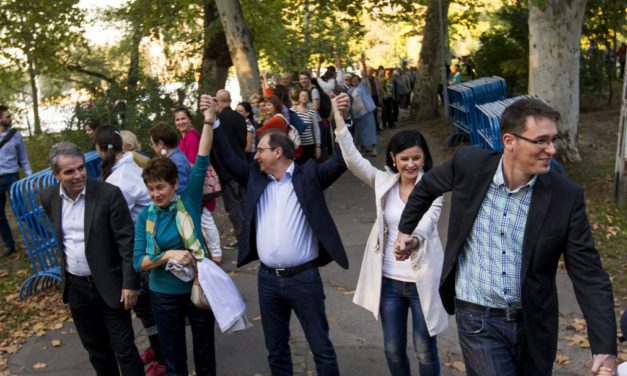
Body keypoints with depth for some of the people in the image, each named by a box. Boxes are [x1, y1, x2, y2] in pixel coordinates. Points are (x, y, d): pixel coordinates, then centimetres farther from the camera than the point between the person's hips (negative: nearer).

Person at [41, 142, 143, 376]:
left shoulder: (109, 194, -17)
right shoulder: (49, 198, -2)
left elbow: (127, 241, -15)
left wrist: (130, 283, -16)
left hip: (108, 284, -5)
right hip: (75, 286, 5)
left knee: (124, 348, 3)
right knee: (95, 347, 19)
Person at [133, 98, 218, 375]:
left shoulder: (189, 201, -10)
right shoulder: (145, 217, -6)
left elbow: (201, 164, -20)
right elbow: (138, 262, -9)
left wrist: (209, 122, -29)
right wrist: (169, 254, -25)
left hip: (199, 288, -1)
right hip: (164, 295, 1)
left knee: (204, 348, 18)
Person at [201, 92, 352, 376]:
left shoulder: (308, 175, -5)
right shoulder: (256, 177, 7)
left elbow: (340, 160, -14)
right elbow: (228, 159, 8)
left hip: (304, 277, -4)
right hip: (267, 279, 5)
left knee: (321, 347, 8)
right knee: (275, 349, 19)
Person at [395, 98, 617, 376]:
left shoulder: (566, 196, -12)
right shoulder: (469, 165, -12)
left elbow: (589, 275, -9)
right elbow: (426, 187, 10)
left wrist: (605, 348, -16)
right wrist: (405, 229, 17)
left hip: (534, 323, 2)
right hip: (478, 319, -2)